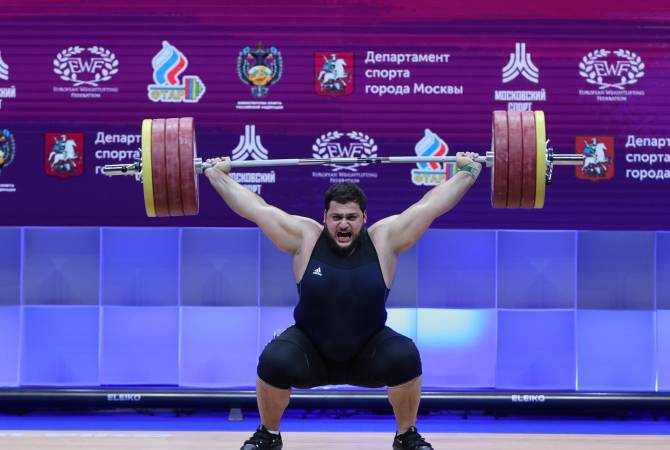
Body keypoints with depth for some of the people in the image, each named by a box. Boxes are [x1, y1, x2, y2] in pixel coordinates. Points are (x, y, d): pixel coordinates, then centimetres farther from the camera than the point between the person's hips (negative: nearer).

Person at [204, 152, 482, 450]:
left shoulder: (384, 239, -12)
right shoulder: (305, 238, -13)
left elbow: (431, 205, -9)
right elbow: (256, 208, -9)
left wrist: (469, 171, -7)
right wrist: (217, 174, -6)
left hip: (368, 352, 0)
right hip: (311, 352, 0)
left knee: (405, 358, -29)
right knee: (274, 361, -29)